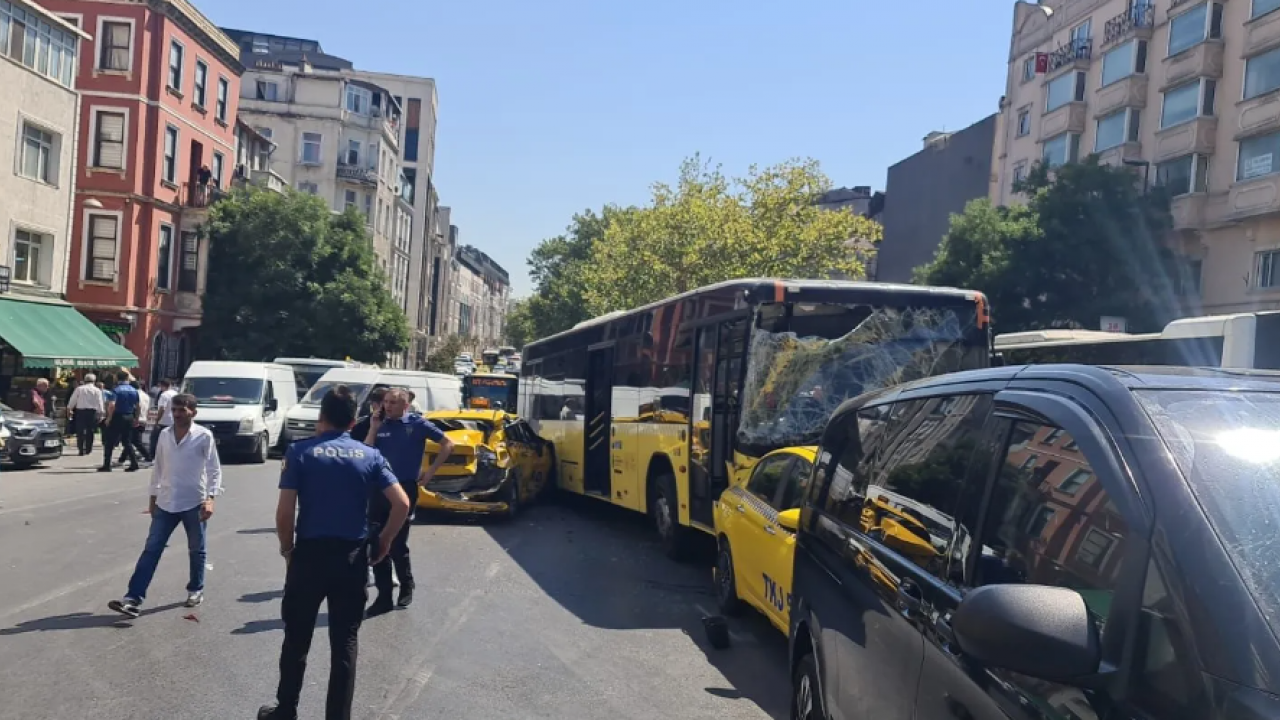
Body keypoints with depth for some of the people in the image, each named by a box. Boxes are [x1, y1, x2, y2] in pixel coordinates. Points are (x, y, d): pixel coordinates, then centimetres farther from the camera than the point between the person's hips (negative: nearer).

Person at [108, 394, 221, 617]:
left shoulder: (204, 436, -8)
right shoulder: (164, 435, 6)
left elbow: (214, 469, -9)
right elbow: (158, 468, 14)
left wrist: (210, 498, -19)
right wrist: (153, 496, 15)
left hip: (194, 503, -4)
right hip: (166, 503, 4)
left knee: (196, 550, 11)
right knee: (151, 550, -1)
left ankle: (196, 590, 30)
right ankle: (133, 598, -3)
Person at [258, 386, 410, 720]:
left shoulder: (300, 451, -4)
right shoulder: (370, 455, 1)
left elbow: (284, 511, -10)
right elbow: (402, 505, -6)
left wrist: (287, 547, 6)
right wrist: (384, 542, 7)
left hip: (310, 553, -1)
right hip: (353, 556, 1)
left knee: (297, 637, 14)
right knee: (345, 641, 9)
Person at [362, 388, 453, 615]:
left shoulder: (417, 424, -4)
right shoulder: (381, 425, 7)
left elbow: (448, 444, -1)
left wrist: (431, 471, -3)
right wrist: (373, 428, -5)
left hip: (404, 489, -4)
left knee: (397, 544, 0)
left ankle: (406, 587, 24)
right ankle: (384, 596, 11)